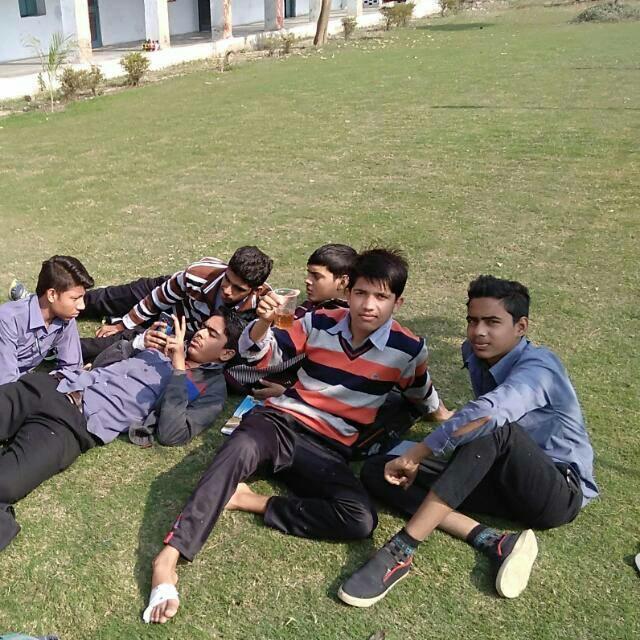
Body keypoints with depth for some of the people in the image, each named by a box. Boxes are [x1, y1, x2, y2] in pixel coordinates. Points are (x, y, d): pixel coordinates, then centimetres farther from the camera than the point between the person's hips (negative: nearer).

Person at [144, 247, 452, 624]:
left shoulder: (408, 349, -1)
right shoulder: (319, 323, 0)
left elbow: (421, 392, 21)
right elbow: (260, 355, 2)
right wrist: (264, 322, -17)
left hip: (328, 449, 1)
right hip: (280, 421, 0)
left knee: (361, 521, -28)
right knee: (241, 450, -38)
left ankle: (250, 501, -19)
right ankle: (168, 559, -41)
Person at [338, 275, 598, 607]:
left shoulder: (538, 365, -21)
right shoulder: (476, 356, 2)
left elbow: (485, 413, -40)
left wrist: (414, 456, -35)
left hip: (560, 492, -7)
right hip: (505, 483, 7)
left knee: (492, 426, -39)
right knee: (376, 471, -9)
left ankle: (401, 551, -39)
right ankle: (493, 542, -25)